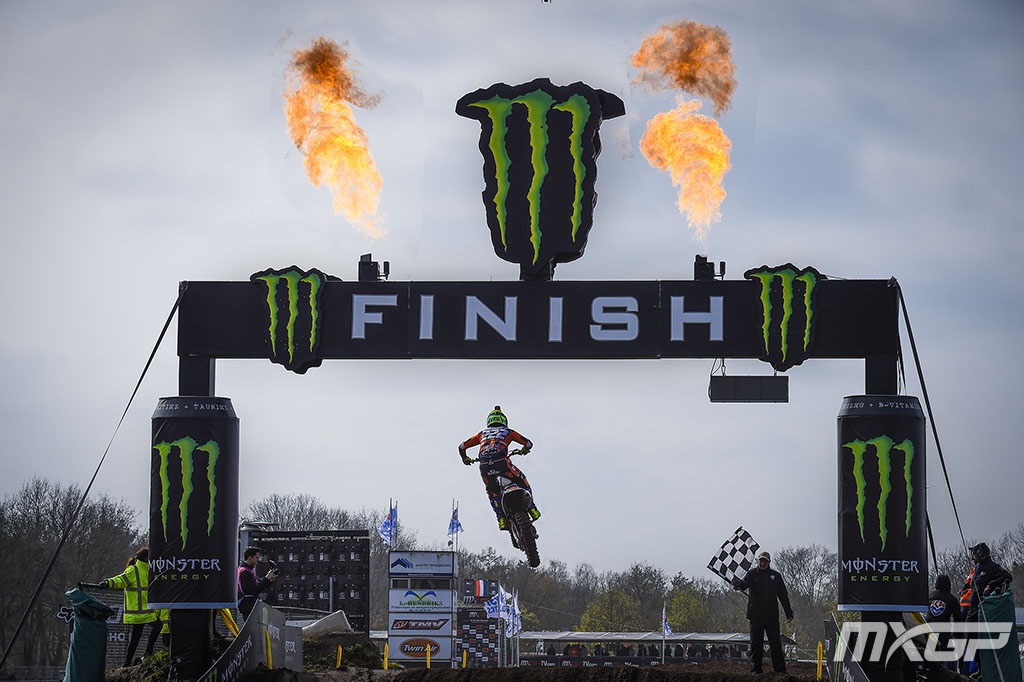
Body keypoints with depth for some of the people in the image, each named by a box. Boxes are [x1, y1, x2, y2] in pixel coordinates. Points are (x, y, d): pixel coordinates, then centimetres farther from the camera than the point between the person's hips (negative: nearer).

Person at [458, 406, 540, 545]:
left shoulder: (483, 434, 29)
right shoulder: (508, 432, 24)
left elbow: (462, 446, 30)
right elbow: (528, 443, 25)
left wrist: (465, 459, 49)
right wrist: (524, 450, 48)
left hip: (484, 467, 2)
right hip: (502, 464, -2)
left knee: (493, 493, 24)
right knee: (523, 483, 22)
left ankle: (501, 518, 7)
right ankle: (532, 509, 12)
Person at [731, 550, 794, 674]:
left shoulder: (776, 576, 10)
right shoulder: (752, 574, 4)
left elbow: (783, 595, 13)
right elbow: (744, 583, -17)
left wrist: (789, 612, 12)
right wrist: (737, 583, -42)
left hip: (772, 616, 1)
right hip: (756, 615, -1)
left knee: (775, 643, 0)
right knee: (756, 643, 3)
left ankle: (780, 668, 3)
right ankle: (756, 669, 9)